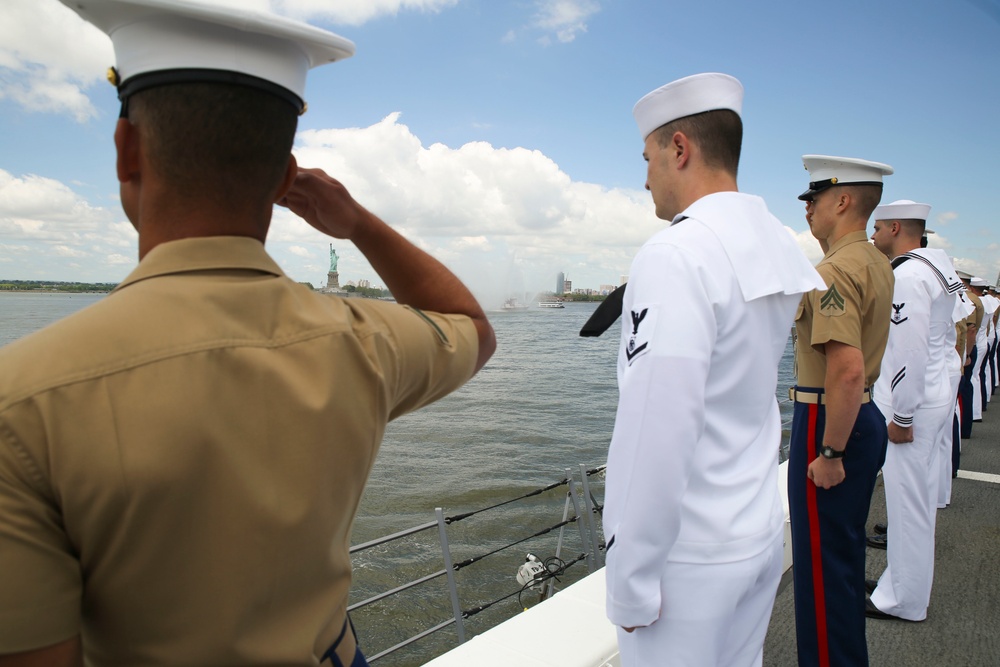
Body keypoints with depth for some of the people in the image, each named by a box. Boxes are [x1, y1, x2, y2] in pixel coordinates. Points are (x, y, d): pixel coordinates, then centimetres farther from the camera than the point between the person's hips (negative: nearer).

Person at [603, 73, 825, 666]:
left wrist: (631, 580, -16)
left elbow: (656, 432, -25)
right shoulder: (779, 245, 5)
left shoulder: (674, 255, -21)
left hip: (689, 553, -8)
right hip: (762, 531, 8)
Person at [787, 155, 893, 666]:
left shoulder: (834, 270, -21)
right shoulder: (878, 264, 11)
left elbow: (847, 371, -30)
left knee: (822, 563, 2)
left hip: (830, 424, -11)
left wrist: (829, 453, -23)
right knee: (845, 551, 23)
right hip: (864, 416, 11)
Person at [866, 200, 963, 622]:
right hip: (935, 395, 11)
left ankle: (904, 601, 14)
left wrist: (902, 416, -19)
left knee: (908, 503, 0)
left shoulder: (907, 276, -19)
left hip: (912, 404, -10)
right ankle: (903, 582, 33)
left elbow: (910, 351, -24)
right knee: (918, 499, 18)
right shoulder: (935, 269, 13)